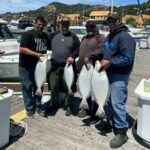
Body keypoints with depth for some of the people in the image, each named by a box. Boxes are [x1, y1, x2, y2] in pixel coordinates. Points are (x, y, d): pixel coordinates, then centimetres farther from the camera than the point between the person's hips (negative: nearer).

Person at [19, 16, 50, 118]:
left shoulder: (45, 36, 9)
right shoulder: (28, 34, -12)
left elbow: (48, 48, 22)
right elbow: (22, 49, -20)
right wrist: (36, 54, -26)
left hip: (39, 65, 6)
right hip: (26, 67, -6)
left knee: (38, 87, 13)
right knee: (27, 87, 1)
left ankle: (38, 106, 26)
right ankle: (29, 109, 11)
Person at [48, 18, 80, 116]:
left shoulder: (73, 37, 4)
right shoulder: (54, 36, 14)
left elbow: (78, 49, -1)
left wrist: (72, 56, -16)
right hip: (55, 66, 3)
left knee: (69, 87, 2)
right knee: (53, 87, 8)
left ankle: (69, 107, 16)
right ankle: (54, 104, 27)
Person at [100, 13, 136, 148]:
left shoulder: (124, 36, -16)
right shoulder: (110, 36, 15)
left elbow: (127, 58, -23)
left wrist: (110, 62, -24)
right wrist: (104, 62, 10)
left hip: (119, 75, -9)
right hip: (108, 72, 9)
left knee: (117, 103, -9)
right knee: (107, 99, 17)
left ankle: (121, 133, 1)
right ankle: (110, 121, 37)